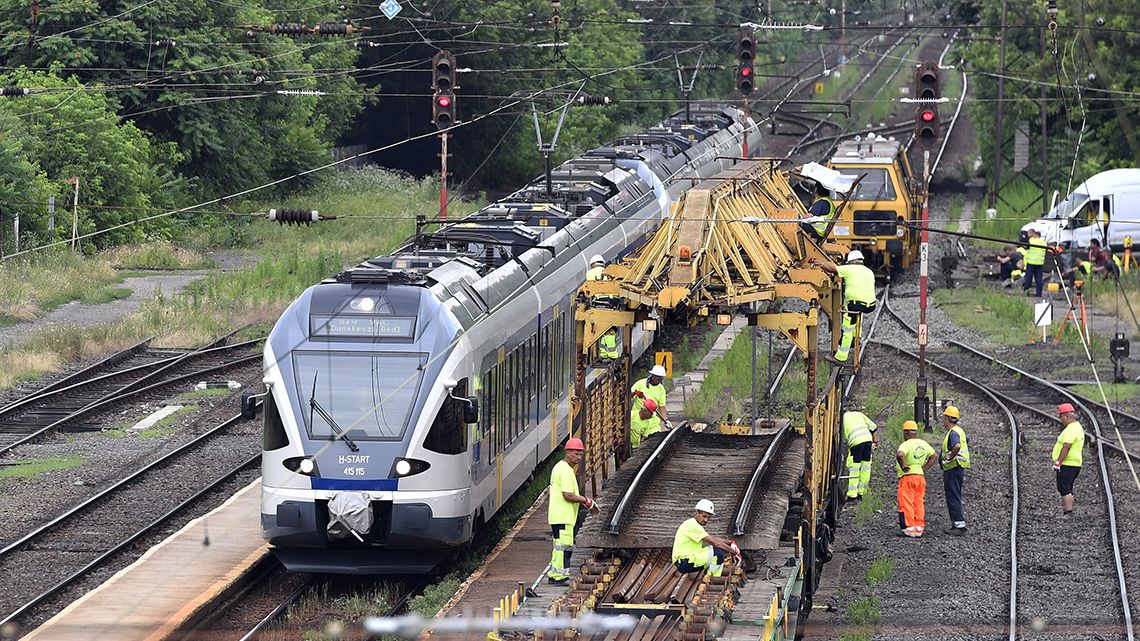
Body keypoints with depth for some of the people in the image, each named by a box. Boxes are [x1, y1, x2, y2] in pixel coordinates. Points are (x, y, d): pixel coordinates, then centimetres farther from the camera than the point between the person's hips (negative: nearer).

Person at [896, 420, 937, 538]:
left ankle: (909, 529, -5)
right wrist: (924, 468, 15)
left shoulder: (906, 444, -15)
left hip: (907, 476, -7)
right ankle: (919, 528, 11)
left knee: (906, 503, -2)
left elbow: (900, 455, -35)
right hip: (921, 476, 7)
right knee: (919, 504, 11)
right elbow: (934, 456, 19)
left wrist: (903, 466, -20)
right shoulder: (924, 444, 9)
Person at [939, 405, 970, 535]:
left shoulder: (953, 433, -18)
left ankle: (959, 525, -9)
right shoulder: (959, 430, 15)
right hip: (958, 469, 10)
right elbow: (966, 446, 30)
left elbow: (957, 446, -38)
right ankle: (956, 524, 20)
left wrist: (950, 457, -24)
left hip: (952, 469, -10)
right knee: (955, 498, 16)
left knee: (953, 498, -7)